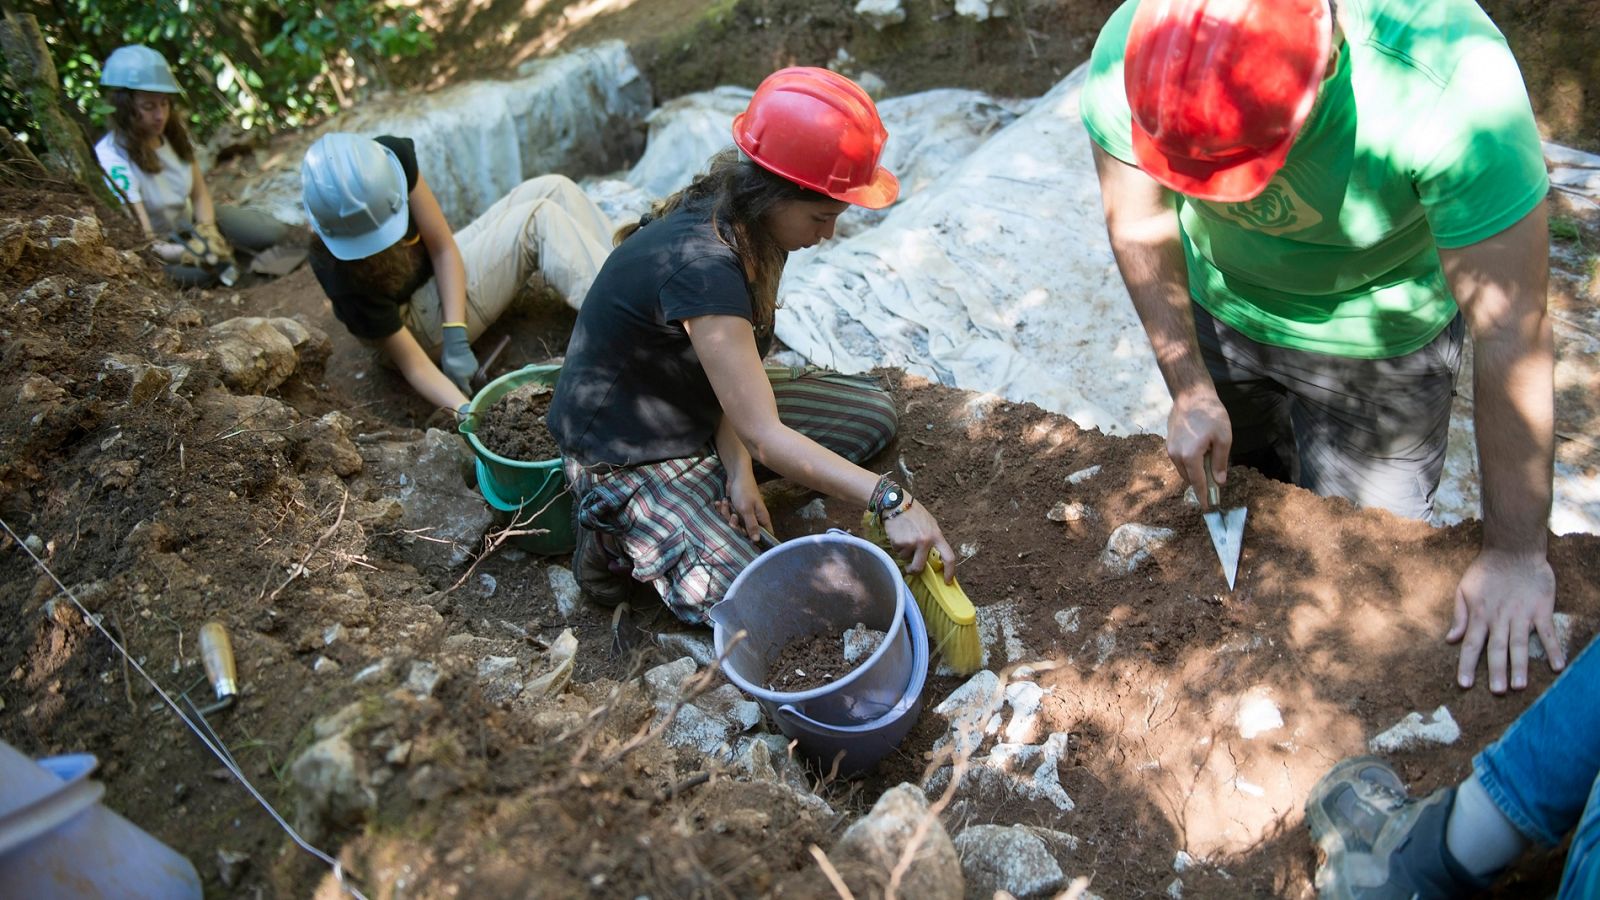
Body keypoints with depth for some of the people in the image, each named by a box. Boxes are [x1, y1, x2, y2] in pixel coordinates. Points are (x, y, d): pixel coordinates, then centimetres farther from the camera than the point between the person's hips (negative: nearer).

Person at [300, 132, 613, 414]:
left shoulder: (391, 157, -25)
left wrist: (456, 336, -25)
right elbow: (414, 366, -28)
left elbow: (443, 247, -17)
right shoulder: (342, 275, -35)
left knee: (552, 190, -10)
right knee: (538, 220, -22)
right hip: (420, 323, -6)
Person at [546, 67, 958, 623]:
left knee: (874, 413, 5)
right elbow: (765, 438, -37)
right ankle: (617, 535, 1)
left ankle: (714, 483, 3)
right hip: (629, 455, -9)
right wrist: (888, 500, -40)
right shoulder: (702, 265, -36)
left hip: (703, 411, 9)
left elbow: (732, 366, -5)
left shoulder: (744, 224, -8)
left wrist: (737, 464, -20)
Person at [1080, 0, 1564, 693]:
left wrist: (1515, 555, -26)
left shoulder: (1453, 83, -40)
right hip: (1219, 309, 3)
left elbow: (1510, 334, -33)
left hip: (1377, 338, -3)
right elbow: (1139, 231, -14)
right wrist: (1189, 391, -17)